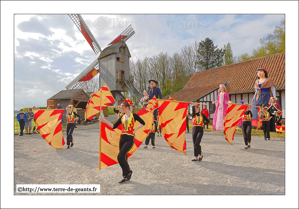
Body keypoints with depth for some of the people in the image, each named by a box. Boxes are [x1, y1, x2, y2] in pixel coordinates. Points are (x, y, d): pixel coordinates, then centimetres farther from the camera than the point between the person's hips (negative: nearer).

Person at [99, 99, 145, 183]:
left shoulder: (133, 115, -3)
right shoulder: (122, 117, 10)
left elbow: (143, 123, 3)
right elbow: (114, 126, 4)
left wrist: (135, 129, -6)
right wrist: (104, 120, -4)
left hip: (130, 138, -6)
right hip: (122, 138, 6)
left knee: (120, 157, -12)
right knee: (123, 157, 9)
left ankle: (129, 171, 11)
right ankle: (126, 177, 24)